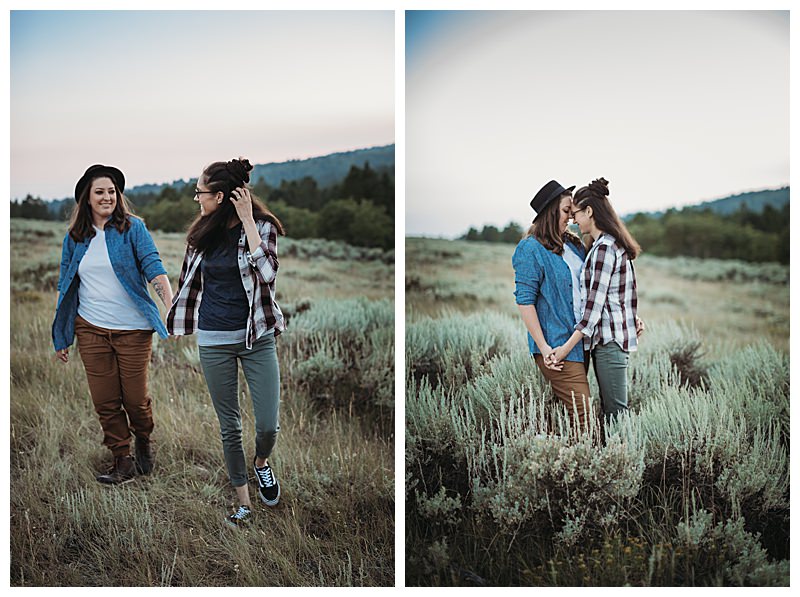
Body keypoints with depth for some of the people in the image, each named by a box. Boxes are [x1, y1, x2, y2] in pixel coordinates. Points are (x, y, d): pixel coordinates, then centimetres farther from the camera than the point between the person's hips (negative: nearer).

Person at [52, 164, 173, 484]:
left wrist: (170, 304, -30)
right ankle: (122, 462, 19)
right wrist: (61, 338, 14)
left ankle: (144, 440, 33)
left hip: (132, 329, -3)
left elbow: (152, 265, -14)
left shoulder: (132, 228, -3)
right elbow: (66, 287, 14)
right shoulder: (74, 237, 8)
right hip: (91, 330, 3)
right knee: (105, 401, 4)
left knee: (136, 398, 2)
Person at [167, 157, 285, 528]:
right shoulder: (202, 232, 5)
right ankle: (244, 504, 21)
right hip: (214, 341, 3)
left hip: (257, 337, -3)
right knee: (229, 428, 7)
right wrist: (173, 321, 23)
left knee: (268, 425, -5)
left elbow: (267, 272, -24)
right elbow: (189, 282, 17)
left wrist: (247, 222, -21)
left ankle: (261, 463, 30)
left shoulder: (262, 226, -7)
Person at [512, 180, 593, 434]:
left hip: (580, 342, 7)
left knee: (562, 409, 10)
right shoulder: (530, 249, -9)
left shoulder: (573, 244, 14)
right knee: (583, 413, -12)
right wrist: (543, 347, -17)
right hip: (556, 346, -7)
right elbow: (524, 301, -12)